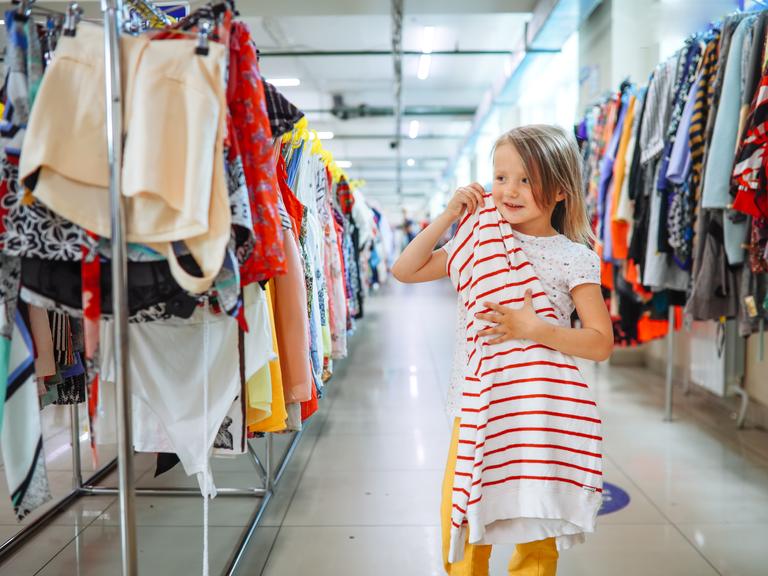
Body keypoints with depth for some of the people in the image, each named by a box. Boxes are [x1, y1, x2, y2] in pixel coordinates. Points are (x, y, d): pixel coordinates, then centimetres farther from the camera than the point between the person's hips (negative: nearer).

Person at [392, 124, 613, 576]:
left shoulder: (574, 257, -6)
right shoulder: (479, 243, 6)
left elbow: (601, 343, -10)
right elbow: (405, 270, 7)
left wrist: (531, 328, -25)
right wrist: (450, 216, -1)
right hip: (476, 405, 3)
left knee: (534, 538, 9)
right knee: (459, 535, 7)